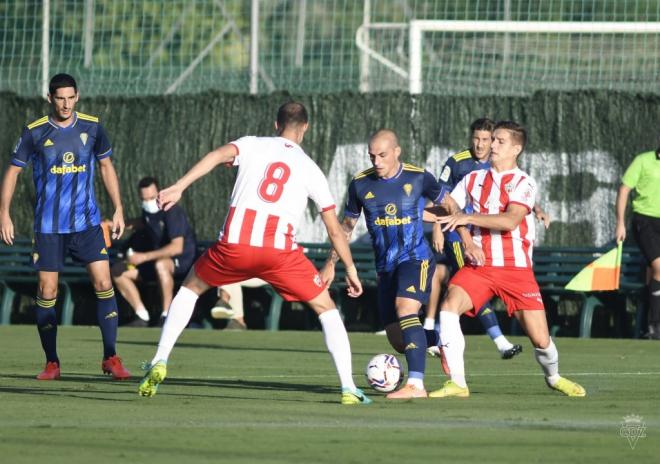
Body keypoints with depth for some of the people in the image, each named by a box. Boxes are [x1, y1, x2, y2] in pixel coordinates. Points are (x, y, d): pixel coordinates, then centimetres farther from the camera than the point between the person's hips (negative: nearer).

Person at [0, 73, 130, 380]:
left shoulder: (92, 127, 0)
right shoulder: (35, 132, -5)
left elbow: (107, 167, 12)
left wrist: (118, 209, 8)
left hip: (87, 222, 1)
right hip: (48, 226, -1)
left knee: (103, 284, -9)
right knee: (47, 292, -1)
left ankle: (110, 358, -2)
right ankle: (52, 363, 11)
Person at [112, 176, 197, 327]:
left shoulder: (172, 211, -22)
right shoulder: (148, 210, 0)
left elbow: (177, 247, -30)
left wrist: (144, 257, -29)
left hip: (182, 261, -8)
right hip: (157, 258, 8)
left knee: (160, 264, -42)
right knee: (118, 271, -4)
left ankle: (166, 316, -32)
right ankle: (142, 317, -2)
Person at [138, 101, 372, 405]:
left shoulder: (253, 145, 15)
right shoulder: (311, 170, 17)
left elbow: (218, 155, -7)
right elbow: (334, 230, 19)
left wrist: (179, 187, -16)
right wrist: (350, 270, 30)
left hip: (234, 244, 0)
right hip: (280, 251, 0)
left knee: (190, 288, 27)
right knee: (326, 308, 17)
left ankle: (159, 363, 15)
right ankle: (348, 389, 6)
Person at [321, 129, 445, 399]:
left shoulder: (419, 178, -7)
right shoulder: (361, 184, -1)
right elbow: (346, 227, 13)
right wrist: (331, 264, 11)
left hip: (416, 258, -4)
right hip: (385, 266, 4)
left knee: (405, 309, -30)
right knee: (397, 341, 3)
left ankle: (416, 385, -34)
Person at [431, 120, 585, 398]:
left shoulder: (523, 183, -5)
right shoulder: (474, 179, 11)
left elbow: (510, 221, -19)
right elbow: (449, 205, 7)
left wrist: (467, 217, -24)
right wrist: (467, 239, -8)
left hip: (516, 268, -3)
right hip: (479, 265, 3)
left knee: (540, 339, -4)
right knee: (450, 305, -25)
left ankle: (553, 377, 30)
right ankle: (457, 383, -20)